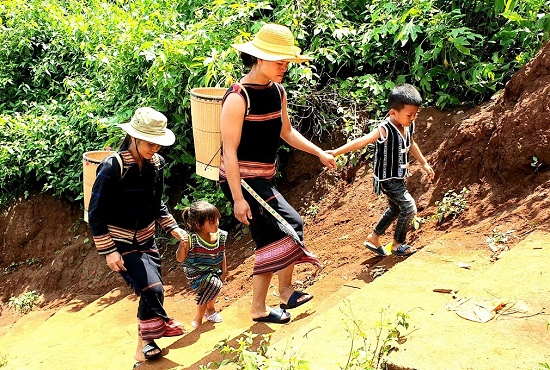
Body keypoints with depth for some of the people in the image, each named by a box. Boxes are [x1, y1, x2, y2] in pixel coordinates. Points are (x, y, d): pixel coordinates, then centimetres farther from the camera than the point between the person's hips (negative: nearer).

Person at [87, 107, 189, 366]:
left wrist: (173, 227, 2)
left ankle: (144, 347, 30)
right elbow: (96, 214, -17)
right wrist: (108, 251, -17)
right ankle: (159, 325, 14)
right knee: (152, 288, -17)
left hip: (146, 240, 7)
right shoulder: (113, 167, -22)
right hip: (121, 244, -6)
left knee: (152, 293, 10)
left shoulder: (156, 163, -3)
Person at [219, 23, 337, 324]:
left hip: (264, 179, 9)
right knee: (291, 225, -14)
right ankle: (286, 292, 5)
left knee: (269, 244, 13)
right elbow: (229, 151, -19)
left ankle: (259, 309, 28)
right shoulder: (238, 98, -19)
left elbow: (286, 132, 20)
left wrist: (320, 153, 16)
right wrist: (238, 198, -21)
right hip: (242, 181, -8)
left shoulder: (278, 91, 5)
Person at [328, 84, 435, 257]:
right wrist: (336, 152, -45)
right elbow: (361, 141, -36)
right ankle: (397, 244, 11)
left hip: (398, 177, 9)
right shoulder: (385, 130, -28)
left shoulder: (408, 125, -4)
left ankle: (374, 238, 39)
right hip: (387, 179, -9)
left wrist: (424, 164, 24)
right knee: (409, 207, -9)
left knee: (395, 208, 21)